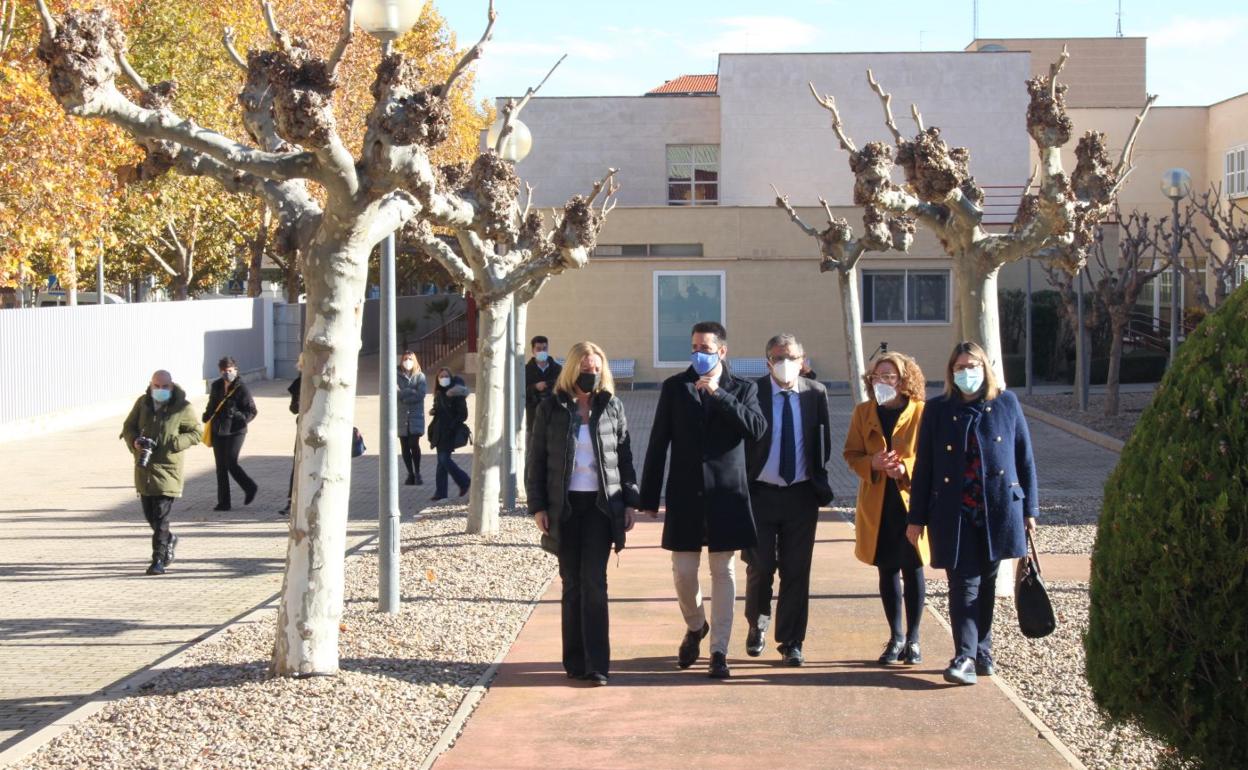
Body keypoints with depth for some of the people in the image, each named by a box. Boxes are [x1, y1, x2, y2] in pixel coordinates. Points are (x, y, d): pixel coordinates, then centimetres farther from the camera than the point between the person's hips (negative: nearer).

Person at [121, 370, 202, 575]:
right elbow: (128, 427, 14)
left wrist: (175, 443, -17)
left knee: (161, 517, -9)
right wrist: (134, 441, -8)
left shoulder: (183, 408, -5)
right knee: (149, 514, 13)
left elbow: (196, 433, 0)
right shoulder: (142, 403, 7)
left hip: (167, 468, -5)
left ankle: (158, 560, -5)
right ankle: (168, 539, 39)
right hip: (143, 467, 5)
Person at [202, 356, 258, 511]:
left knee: (231, 463, -11)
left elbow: (252, 412, -9)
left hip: (235, 432, -6)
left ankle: (250, 488, 13)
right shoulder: (216, 386, 8)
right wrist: (207, 416, 11)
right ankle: (223, 502, 13)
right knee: (221, 467, 6)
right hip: (218, 431, 6)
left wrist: (237, 415, -23)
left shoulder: (241, 389, -9)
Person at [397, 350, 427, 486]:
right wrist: (412, 391, -15)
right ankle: (410, 474, 16)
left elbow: (421, 394, -9)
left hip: (416, 416, -2)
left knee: (414, 445, -12)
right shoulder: (397, 376, 4)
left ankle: (417, 473, 2)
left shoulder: (420, 376, 2)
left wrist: (404, 396, -10)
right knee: (405, 447, 4)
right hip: (401, 417, 2)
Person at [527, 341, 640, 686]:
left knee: (594, 582, -8)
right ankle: (576, 661, 12)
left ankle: (596, 664, -7)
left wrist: (630, 501, 4)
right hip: (564, 507, 0)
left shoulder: (612, 407, 6)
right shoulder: (551, 408, 3)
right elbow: (536, 461, 4)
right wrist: (537, 506, -2)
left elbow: (625, 457, 10)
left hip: (602, 505, 0)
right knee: (572, 584, 5)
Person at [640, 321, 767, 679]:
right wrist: (649, 496, 1)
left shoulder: (742, 389, 4)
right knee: (683, 572, 3)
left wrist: (718, 394, -19)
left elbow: (756, 428, -14)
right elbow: (658, 443, 4)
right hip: (684, 494, 1)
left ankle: (719, 650, 9)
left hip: (726, 494, -1)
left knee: (723, 573, 2)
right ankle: (695, 627, 32)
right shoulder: (674, 387, 5)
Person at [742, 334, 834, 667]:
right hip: (760, 493, -1)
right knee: (760, 567, 2)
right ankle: (757, 624, 29)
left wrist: (818, 482, 5)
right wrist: (742, 486, -5)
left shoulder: (816, 393, 1)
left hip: (801, 494, 2)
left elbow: (823, 441, 9)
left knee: (796, 571, 3)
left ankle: (791, 642, 14)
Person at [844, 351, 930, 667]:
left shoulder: (922, 412, -5)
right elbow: (851, 455, 8)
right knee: (887, 570, 9)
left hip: (912, 500, -3)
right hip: (877, 504, 3)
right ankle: (896, 637, 20)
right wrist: (872, 463, -13)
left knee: (913, 568, 4)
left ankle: (912, 638, 15)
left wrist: (906, 468, -21)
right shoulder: (863, 412, 7)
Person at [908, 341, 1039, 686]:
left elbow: (1024, 459, 8)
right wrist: (916, 518, 4)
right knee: (964, 584, -7)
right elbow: (923, 466, 6)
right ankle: (965, 657, -8)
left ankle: (982, 651, 22)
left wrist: (1029, 509, 6)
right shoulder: (937, 410, 5)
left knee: (987, 583, 10)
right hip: (954, 514, -1)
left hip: (998, 510, 1)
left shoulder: (1006, 403, 6)